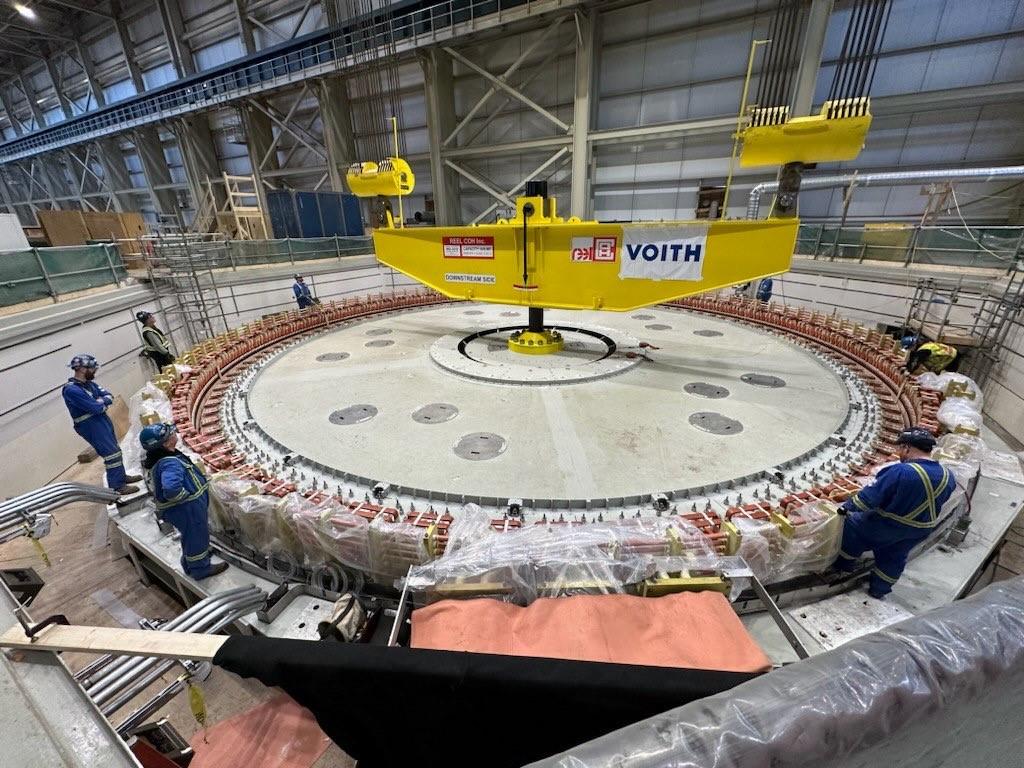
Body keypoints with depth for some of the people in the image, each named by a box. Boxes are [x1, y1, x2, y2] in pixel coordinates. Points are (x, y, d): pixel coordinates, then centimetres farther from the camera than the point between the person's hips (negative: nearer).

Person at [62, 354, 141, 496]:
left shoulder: (89, 383, 5)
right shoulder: (71, 390, -23)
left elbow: (109, 397, 2)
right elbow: (97, 408, -26)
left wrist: (100, 402, -18)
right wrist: (103, 402, -5)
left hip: (103, 421, 9)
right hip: (91, 426, -9)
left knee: (114, 450, 19)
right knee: (112, 453, -7)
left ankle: (122, 476, 34)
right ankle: (117, 487, 1)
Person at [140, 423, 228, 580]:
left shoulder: (155, 459, 0)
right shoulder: (170, 463, -33)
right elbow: (171, 489, -47)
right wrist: (185, 496, -27)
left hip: (185, 508, 10)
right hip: (188, 509, -10)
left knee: (190, 536, 30)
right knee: (197, 537, 13)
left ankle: (189, 564, 51)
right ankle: (200, 569, 35)